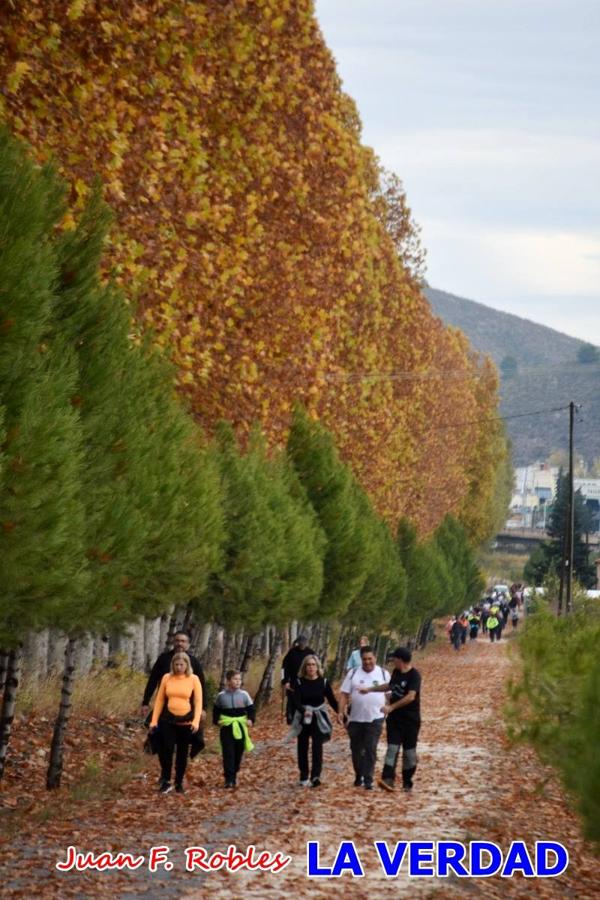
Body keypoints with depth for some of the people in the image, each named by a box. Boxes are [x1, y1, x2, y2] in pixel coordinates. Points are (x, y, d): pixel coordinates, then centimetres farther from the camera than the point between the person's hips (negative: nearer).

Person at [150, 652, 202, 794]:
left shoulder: (194, 679, -2)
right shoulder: (166, 678, 2)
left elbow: (198, 701, -4)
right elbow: (160, 700, 6)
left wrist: (196, 721, -15)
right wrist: (154, 720, 2)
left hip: (186, 722, 0)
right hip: (168, 720, 1)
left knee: (182, 753, 8)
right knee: (166, 750, -7)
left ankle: (179, 783, 17)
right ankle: (166, 782, 1)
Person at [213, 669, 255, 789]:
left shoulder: (244, 695, 0)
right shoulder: (221, 696, 0)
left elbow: (251, 709, 5)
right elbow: (216, 710, 11)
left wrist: (251, 719, -12)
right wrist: (216, 721, -5)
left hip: (240, 727, 2)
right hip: (226, 728, -2)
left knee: (238, 753, 9)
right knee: (228, 753, -8)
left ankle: (234, 775, 23)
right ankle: (229, 778, -9)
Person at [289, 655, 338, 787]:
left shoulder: (323, 682, -3)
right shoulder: (299, 682, -5)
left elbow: (332, 701, 2)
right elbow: (296, 701, -15)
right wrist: (304, 711, -35)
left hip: (319, 719, -1)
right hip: (303, 719, 1)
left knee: (317, 747, -12)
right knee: (302, 748, 7)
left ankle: (316, 776, -19)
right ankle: (304, 777, 18)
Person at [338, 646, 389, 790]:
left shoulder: (383, 674, 2)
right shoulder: (353, 674, 3)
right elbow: (345, 694, 2)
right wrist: (341, 712, -8)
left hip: (375, 719, -2)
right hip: (355, 719, 2)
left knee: (370, 750, -8)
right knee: (356, 749, 11)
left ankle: (368, 780, -6)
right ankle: (358, 776, 29)